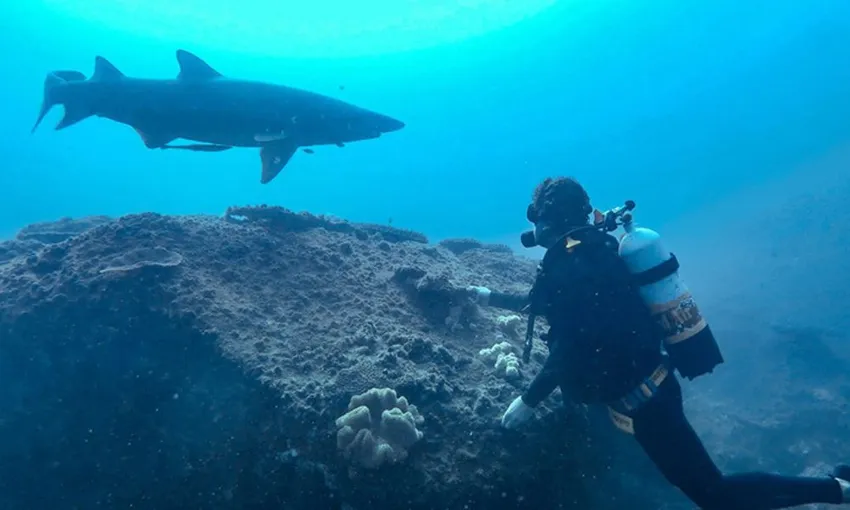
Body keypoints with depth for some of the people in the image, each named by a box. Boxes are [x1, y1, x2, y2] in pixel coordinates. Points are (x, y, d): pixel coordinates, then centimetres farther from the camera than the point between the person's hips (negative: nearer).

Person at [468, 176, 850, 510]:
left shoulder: (572, 258, -21)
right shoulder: (585, 247, 8)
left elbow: (572, 345, -25)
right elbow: (548, 302, 23)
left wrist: (529, 400, -16)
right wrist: (493, 298, 29)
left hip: (640, 397, -9)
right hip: (645, 380, 9)